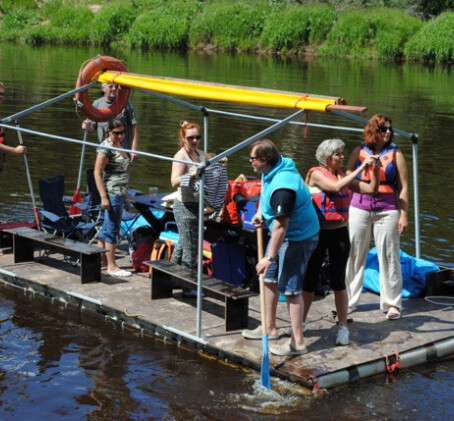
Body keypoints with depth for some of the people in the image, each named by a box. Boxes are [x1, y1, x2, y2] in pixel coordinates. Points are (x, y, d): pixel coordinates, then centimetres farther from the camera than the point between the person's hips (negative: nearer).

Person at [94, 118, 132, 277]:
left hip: (120, 193, 9)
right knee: (112, 229, -5)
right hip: (112, 193, -9)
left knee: (107, 228, 14)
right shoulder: (106, 147, -13)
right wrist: (104, 197, -21)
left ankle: (99, 259, 22)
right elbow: (97, 173, -16)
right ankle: (111, 266, 1)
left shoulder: (118, 145, 15)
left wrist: (124, 192, 25)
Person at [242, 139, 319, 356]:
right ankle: (270, 328, 32)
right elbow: (265, 192, 25)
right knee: (269, 279, 18)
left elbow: (280, 225, -32)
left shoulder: (282, 187, -33)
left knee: (291, 289, -7)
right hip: (284, 234, 11)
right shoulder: (271, 172, -1)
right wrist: (260, 212, 10)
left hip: (298, 238, -11)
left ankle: (298, 343, 0)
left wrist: (269, 258, -29)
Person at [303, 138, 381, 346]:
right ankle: (301, 322, 20)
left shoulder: (343, 176, 6)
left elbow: (371, 189, 6)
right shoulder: (317, 174, -7)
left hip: (339, 233, 3)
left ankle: (343, 326, 11)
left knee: (338, 281, 5)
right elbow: (335, 187, -24)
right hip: (318, 234, -3)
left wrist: (375, 170, -10)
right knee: (310, 280, 6)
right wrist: (361, 168, -24)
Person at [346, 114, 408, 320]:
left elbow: (403, 187, 2)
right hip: (359, 209, 1)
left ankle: (392, 304, 10)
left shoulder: (395, 154, 4)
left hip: (387, 211, -1)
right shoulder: (359, 152, 7)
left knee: (389, 257, 0)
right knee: (353, 256, 6)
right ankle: (349, 301, 17)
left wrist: (404, 215, -5)